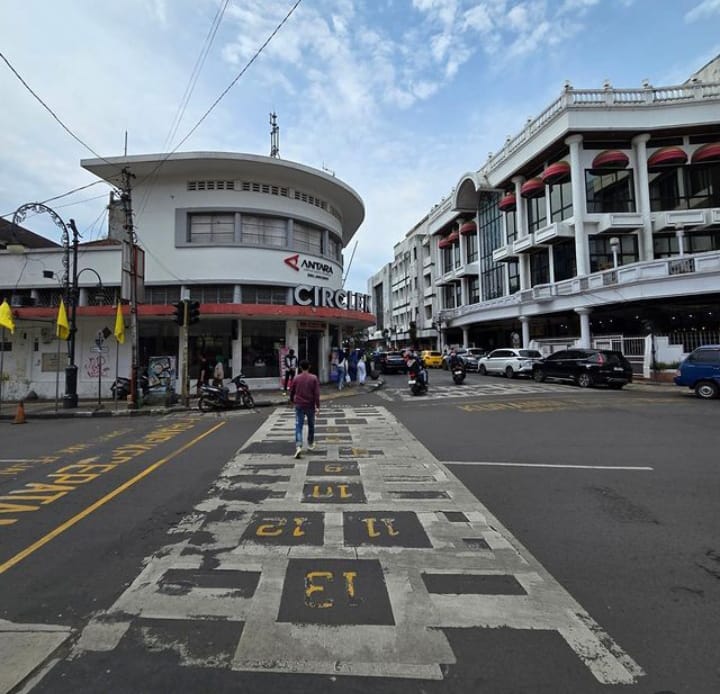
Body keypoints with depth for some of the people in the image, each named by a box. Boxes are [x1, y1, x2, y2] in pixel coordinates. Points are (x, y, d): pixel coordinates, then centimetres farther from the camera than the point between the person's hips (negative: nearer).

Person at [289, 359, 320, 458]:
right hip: (310, 406, 0)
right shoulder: (313, 378, -5)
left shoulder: (296, 379, -1)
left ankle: (298, 446, -20)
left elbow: (292, 391, 9)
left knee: (298, 426, -3)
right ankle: (310, 444, 30)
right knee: (311, 425, 18)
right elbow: (317, 393, -10)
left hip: (299, 406, 0)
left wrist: (292, 401, 28)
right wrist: (317, 406, -8)